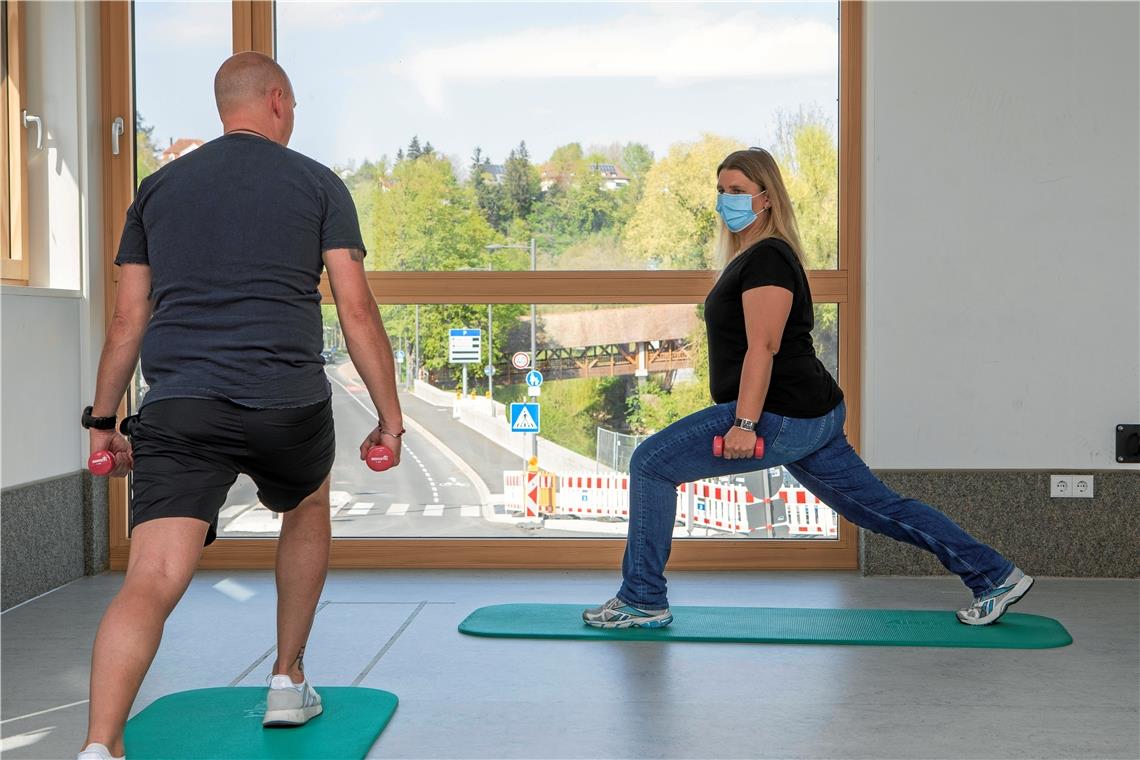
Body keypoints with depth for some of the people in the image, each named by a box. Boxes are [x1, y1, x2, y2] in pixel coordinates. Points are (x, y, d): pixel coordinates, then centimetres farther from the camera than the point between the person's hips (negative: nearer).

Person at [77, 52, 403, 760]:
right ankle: (288, 682, 35)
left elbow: (127, 320, 14)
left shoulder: (159, 188, 16)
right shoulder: (317, 183, 8)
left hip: (178, 408, 1)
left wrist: (103, 420, 22)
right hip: (289, 402, 0)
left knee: (152, 581, -8)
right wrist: (391, 416, 6)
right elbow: (358, 311, 1)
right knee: (307, 509, 30)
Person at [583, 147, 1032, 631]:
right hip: (813, 416, 11)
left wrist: (744, 424, -27)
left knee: (651, 464, -7)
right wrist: (743, 418, 29)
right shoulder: (752, 256, 18)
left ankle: (642, 602, 0)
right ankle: (994, 577, 22)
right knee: (879, 507, 16)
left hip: (783, 418, -11)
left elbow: (763, 347, -22)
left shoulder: (766, 258, -13)